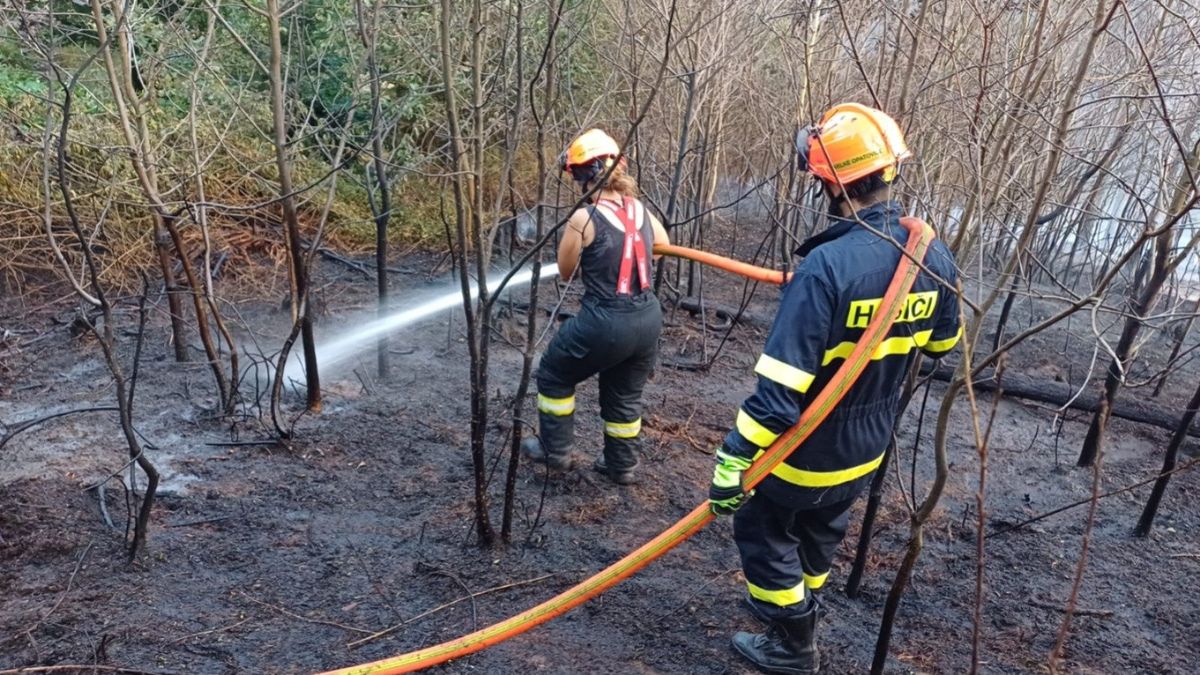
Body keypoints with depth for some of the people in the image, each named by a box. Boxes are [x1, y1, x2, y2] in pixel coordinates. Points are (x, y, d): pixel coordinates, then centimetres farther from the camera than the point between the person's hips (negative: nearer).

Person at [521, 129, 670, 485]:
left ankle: (556, 451, 31)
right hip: (648, 320, 6)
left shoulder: (583, 218, -15)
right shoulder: (643, 212, 1)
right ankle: (622, 465, 38)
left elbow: (565, 271, -2)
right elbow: (664, 249, 21)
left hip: (605, 324, -5)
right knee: (625, 395, 24)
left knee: (554, 375, 20)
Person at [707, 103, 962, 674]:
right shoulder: (935, 257, -8)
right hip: (868, 448, 7)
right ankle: (796, 619, 51)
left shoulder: (827, 267, -32)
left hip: (806, 451, -7)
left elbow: (781, 383, -32)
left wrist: (735, 458, -26)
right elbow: (940, 344, 9)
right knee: (820, 533, 29)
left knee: (763, 531, 18)